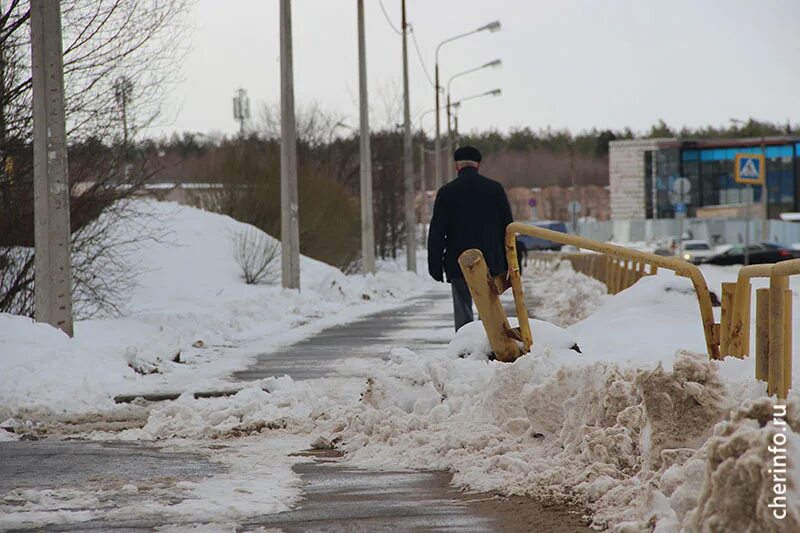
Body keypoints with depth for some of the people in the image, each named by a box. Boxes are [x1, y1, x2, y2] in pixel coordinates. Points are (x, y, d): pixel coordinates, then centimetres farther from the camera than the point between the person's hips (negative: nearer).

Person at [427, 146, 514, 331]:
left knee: (463, 312, 3)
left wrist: (435, 266, 3)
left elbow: (437, 232, -1)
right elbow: (507, 227, 5)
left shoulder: (446, 192, -1)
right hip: (492, 264, 1)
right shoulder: (495, 189, 3)